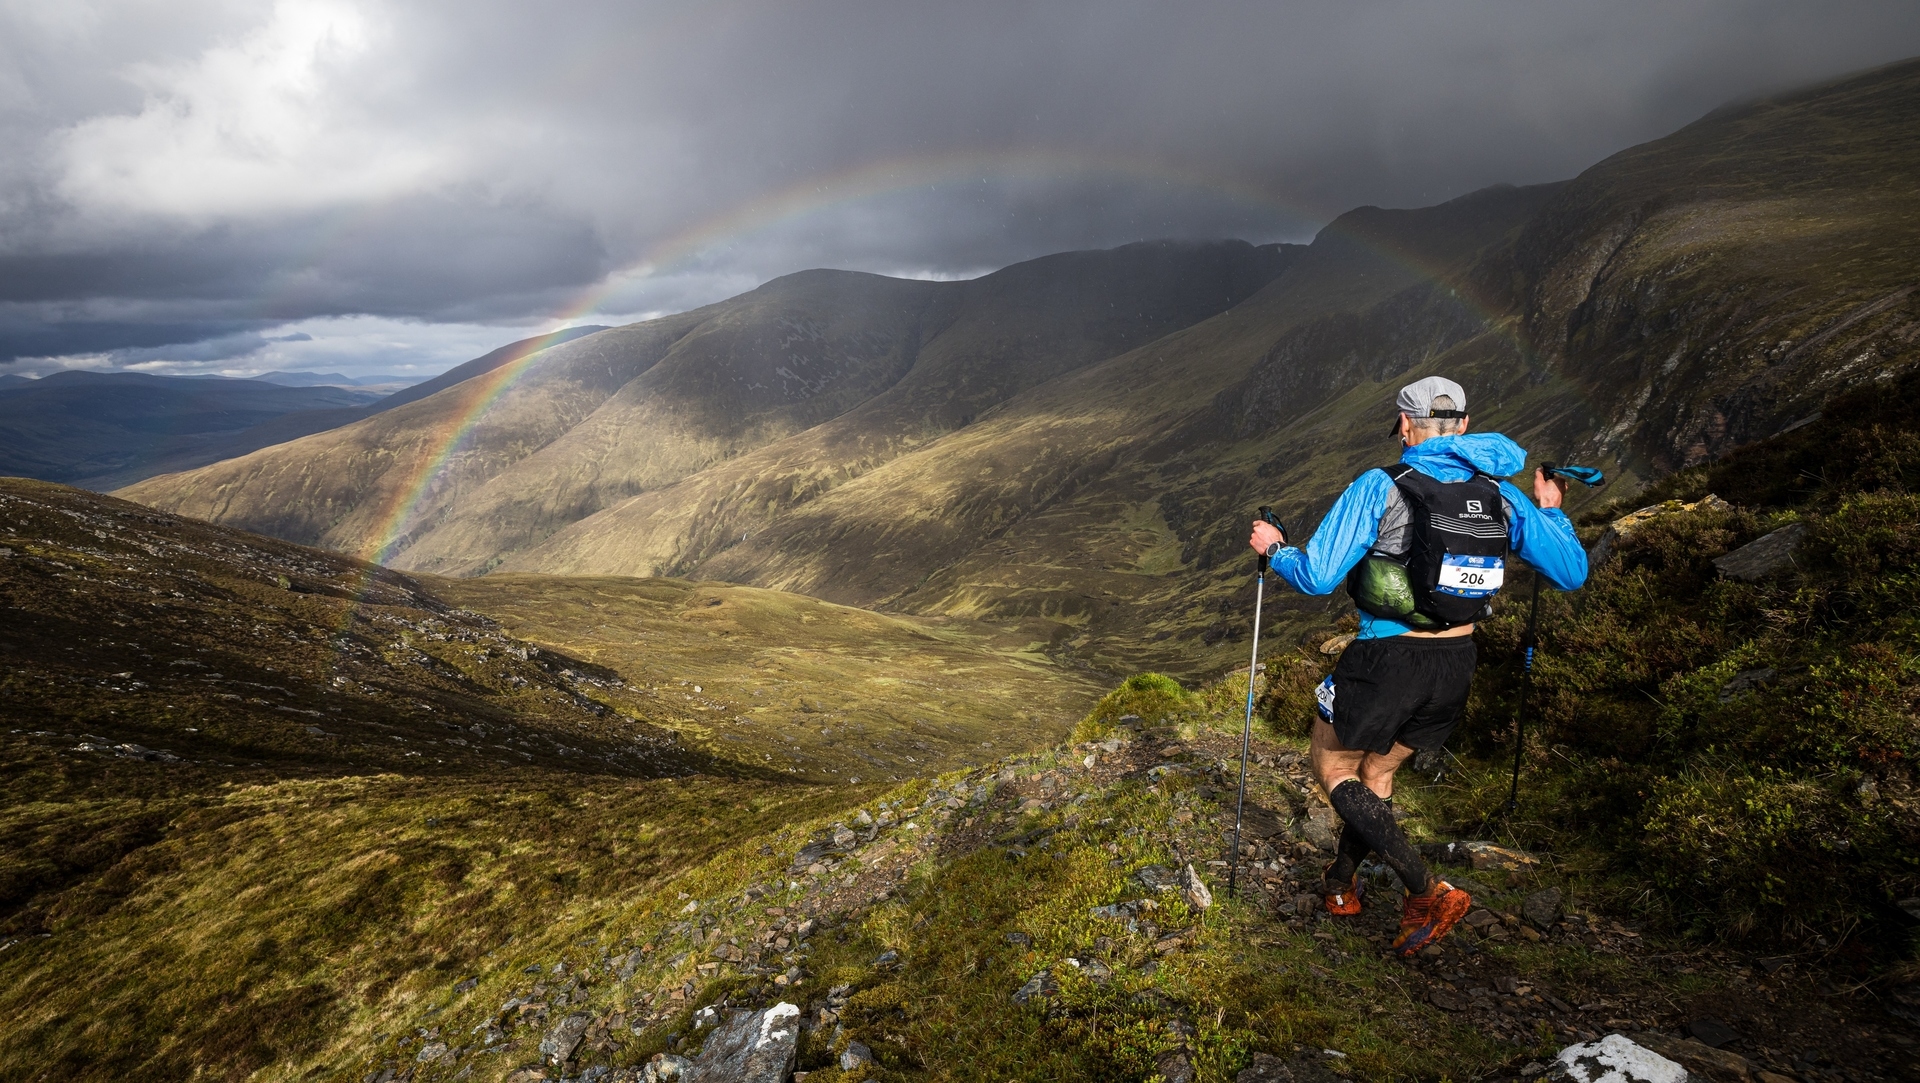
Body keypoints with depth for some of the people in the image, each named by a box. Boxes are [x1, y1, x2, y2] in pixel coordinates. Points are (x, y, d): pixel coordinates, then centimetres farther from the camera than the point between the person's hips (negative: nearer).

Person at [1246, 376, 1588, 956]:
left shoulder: (1381, 487, -15)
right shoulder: (1502, 495, 0)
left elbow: (1316, 577, -18)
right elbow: (1572, 572, 7)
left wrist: (1276, 550, 2)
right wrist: (1551, 512, 24)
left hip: (1387, 662, -6)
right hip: (1455, 667, 6)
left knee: (1330, 765, 14)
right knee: (1378, 770, 25)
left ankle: (1429, 891, 4)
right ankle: (1341, 885, 39)